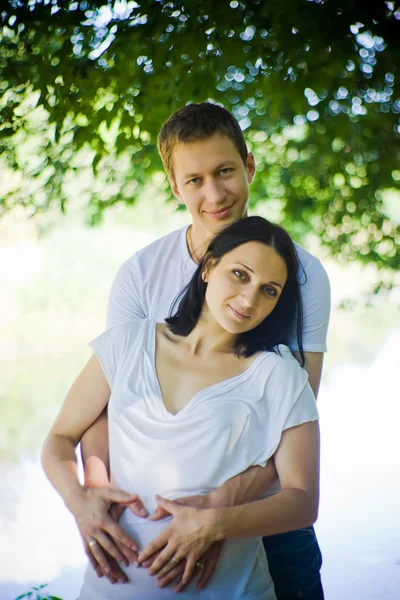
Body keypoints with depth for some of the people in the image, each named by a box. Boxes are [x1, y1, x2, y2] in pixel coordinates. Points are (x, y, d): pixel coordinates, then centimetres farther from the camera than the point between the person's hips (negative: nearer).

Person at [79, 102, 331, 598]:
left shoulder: (300, 273, -11)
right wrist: (95, 485, -32)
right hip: (159, 509, 1)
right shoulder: (141, 274, -8)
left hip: (267, 505, 0)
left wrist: (223, 503, -33)